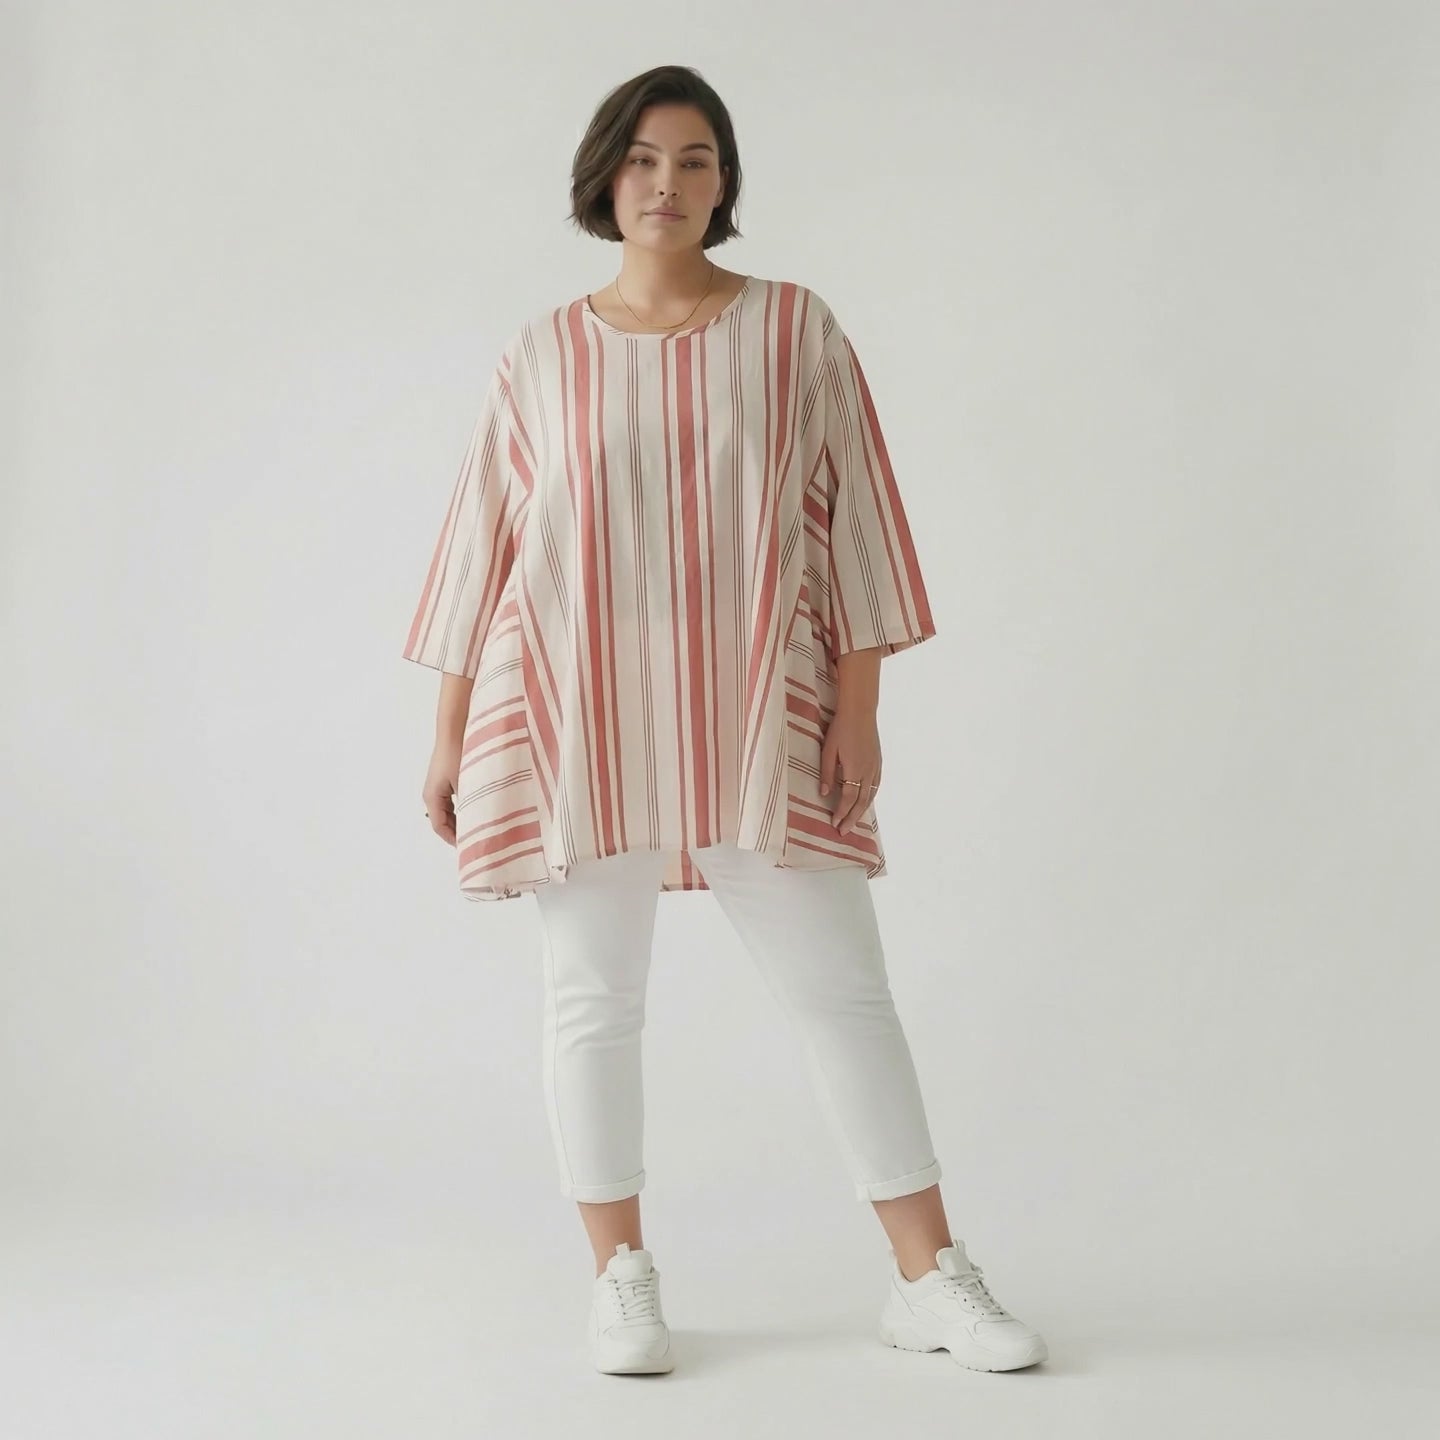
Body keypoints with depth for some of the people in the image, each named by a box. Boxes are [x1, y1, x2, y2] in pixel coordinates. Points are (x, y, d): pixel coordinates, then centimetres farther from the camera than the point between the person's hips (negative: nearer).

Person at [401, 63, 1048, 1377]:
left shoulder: (796, 329, 4)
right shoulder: (545, 356, 6)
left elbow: (856, 519, 3)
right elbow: (483, 541, 9)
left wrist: (859, 705, -3)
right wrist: (452, 731, 7)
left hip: (755, 718, 0)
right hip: (575, 722, 1)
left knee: (842, 988, 0)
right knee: (594, 998, 4)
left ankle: (931, 1279, 8)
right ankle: (623, 1280, 18)